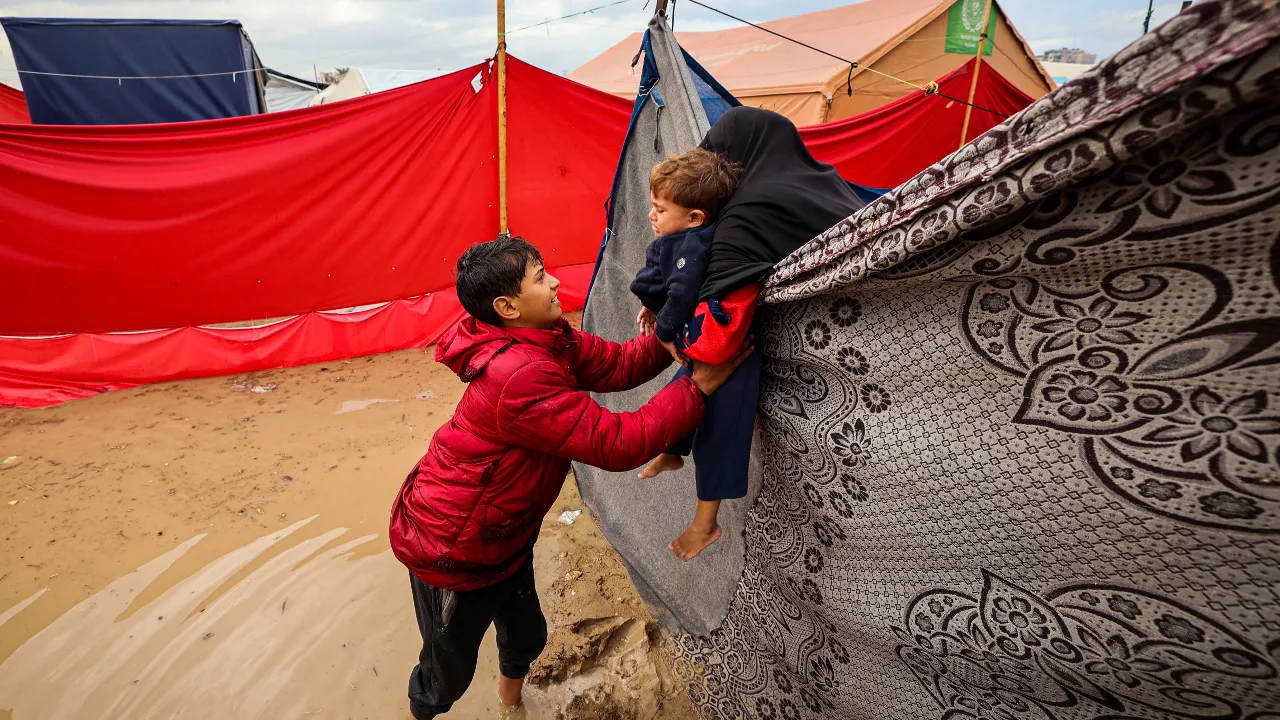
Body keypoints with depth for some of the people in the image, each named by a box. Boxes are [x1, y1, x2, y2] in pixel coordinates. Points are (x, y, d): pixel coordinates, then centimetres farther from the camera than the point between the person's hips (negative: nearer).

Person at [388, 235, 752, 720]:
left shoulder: (548, 341, -6)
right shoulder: (521, 377, -36)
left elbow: (618, 364, -6)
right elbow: (617, 443, -33)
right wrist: (698, 387, -28)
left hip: (503, 534, 9)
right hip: (452, 551, -9)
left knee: (526, 637, 26)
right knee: (448, 672, 16)